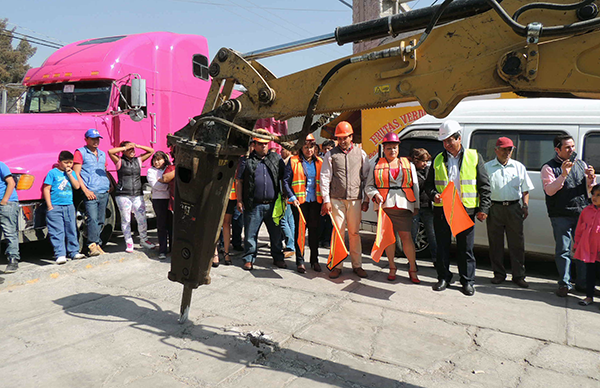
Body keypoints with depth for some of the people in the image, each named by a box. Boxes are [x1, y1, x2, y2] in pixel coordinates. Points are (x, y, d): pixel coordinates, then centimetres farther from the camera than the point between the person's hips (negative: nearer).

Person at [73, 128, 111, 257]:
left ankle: (97, 244, 14)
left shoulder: (102, 154, 21)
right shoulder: (80, 152, 3)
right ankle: (92, 246, -13)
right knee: (92, 219, -14)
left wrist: (110, 185, 12)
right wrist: (85, 190, -13)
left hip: (104, 192, 6)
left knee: (101, 220, 7)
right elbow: (76, 174, -4)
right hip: (91, 192, -6)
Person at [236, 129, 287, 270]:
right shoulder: (247, 160, 5)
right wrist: (239, 200, -1)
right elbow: (239, 181, 5)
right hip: (253, 205, -2)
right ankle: (249, 259, 18)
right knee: (250, 234, 4)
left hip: (273, 204, 2)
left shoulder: (276, 158, 11)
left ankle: (278, 258, 23)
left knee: (276, 233, 9)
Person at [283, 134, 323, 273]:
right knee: (300, 229, 1)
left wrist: (325, 199, 5)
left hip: (315, 200, 3)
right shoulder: (293, 161, 0)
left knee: (314, 229, 8)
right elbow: (286, 181, -2)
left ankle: (314, 260, 18)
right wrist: (292, 197, -12)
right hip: (299, 201, -3)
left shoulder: (319, 162, 11)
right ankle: (300, 262, 9)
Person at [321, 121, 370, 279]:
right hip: (336, 199, -1)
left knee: (354, 232, 6)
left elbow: (367, 177, 12)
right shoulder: (331, 154, 5)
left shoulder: (360, 153, 10)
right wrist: (326, 200, -4)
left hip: (355, 199, 1)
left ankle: (357, 265, 17)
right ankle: (337, 265, 11)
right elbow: (325, 178, 3)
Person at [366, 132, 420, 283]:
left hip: (403, 206, 0)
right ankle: (392, 267, 19)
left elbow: (415, 186, 16)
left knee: (406, 236, -5)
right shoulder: (376, 165, 11)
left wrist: (416, 206, 12)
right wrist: (376, 194, -10)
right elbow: (369, 186, 10)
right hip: (384, 205, 0)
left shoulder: (408, 164, 15)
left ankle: (412, 268, 7)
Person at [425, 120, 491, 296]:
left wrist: (483, 209, -4)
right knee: (442, 246, 9)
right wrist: (434, 194, -7)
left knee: (466, 248, 5)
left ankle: (467, 281, 19)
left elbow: (484, 185, 4)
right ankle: (444, 277, 24)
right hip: (441, 210, 2)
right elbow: (429, 184, 14)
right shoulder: (438, 160, 9)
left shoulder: (474, 157, 4)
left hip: (466, 210, -2)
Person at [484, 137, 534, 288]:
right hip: (494, 208, -1)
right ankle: (499, 274, 17)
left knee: (517, 243, 2)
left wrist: (525, 205, 4)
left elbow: (525, 189, 17)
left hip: (514, 208, 1)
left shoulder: (519, 167, 13)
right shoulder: (487, 167, 6)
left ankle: (518, 275, 11)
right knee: (495, 243, 4)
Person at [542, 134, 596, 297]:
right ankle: (564, 284, 9)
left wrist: (591, 178, -2)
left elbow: (589, 189, 19)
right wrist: (563, 175, -24)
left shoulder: (581, 164, 14)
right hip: (561, 215, -5)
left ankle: (583, 282, 22)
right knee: (563, 250, -1)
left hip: (582, 214, 5)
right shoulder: (549, 167, -2)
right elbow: (550, 190, -13)